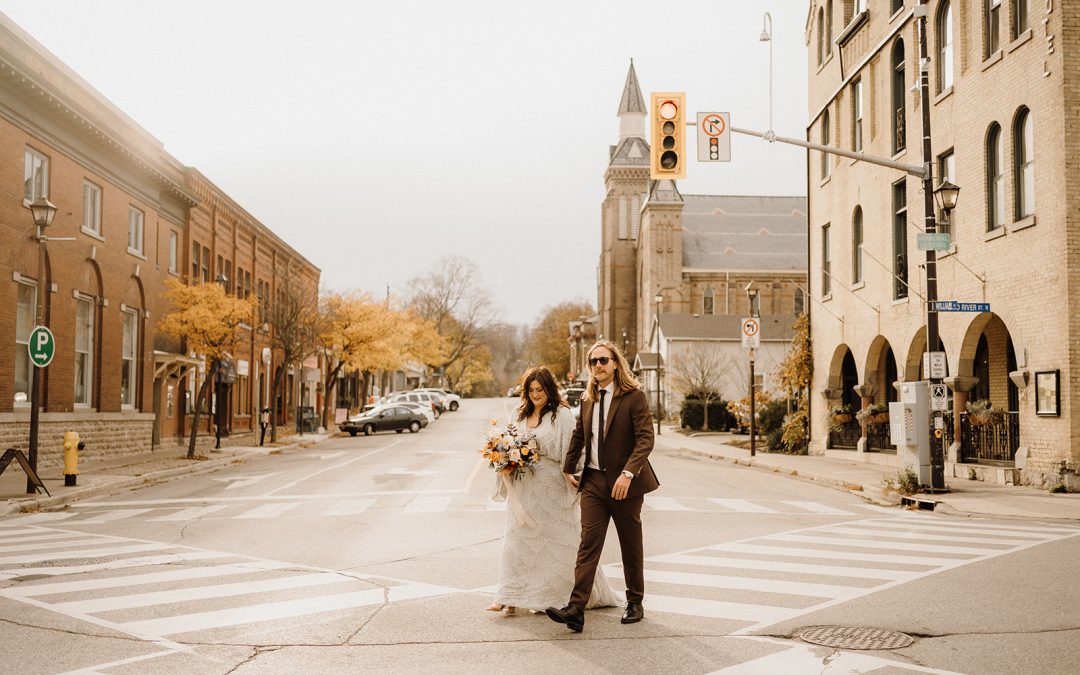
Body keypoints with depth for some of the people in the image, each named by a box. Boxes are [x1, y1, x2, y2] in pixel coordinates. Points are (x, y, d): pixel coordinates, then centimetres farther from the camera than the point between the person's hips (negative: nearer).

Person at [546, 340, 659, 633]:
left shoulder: (634, 396, -9)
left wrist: (628, 473, -26)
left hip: (625, 482, -4)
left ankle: (635, 603, 25)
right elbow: (578, 435, 22)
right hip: (593, 480, 4)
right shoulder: (588, 399, 9)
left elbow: (645, 438, -16)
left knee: (631, 545, 10)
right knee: (588, 543, -6)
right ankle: (576, 608, -13)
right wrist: (568, 469, 20)